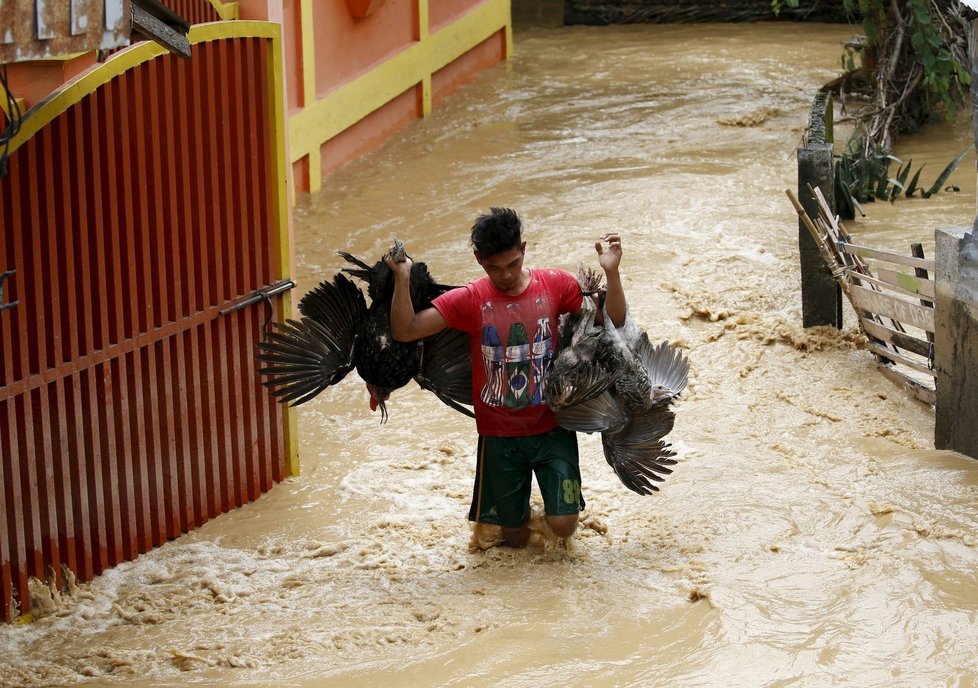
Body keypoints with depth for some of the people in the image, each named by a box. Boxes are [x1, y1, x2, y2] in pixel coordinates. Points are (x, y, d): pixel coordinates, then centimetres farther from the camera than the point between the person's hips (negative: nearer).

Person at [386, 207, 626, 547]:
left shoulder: (556, 285, -5)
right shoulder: (469, 300, -8)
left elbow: (614, 322, -6)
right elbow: (404, 331, -13)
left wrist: (611, 273, -21)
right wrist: (402, 278, -27)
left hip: (552, 429, 0)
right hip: (499, 435, 0)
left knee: (563, 526, -10)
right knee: (516, 538, 6)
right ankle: (515, 511, 43)